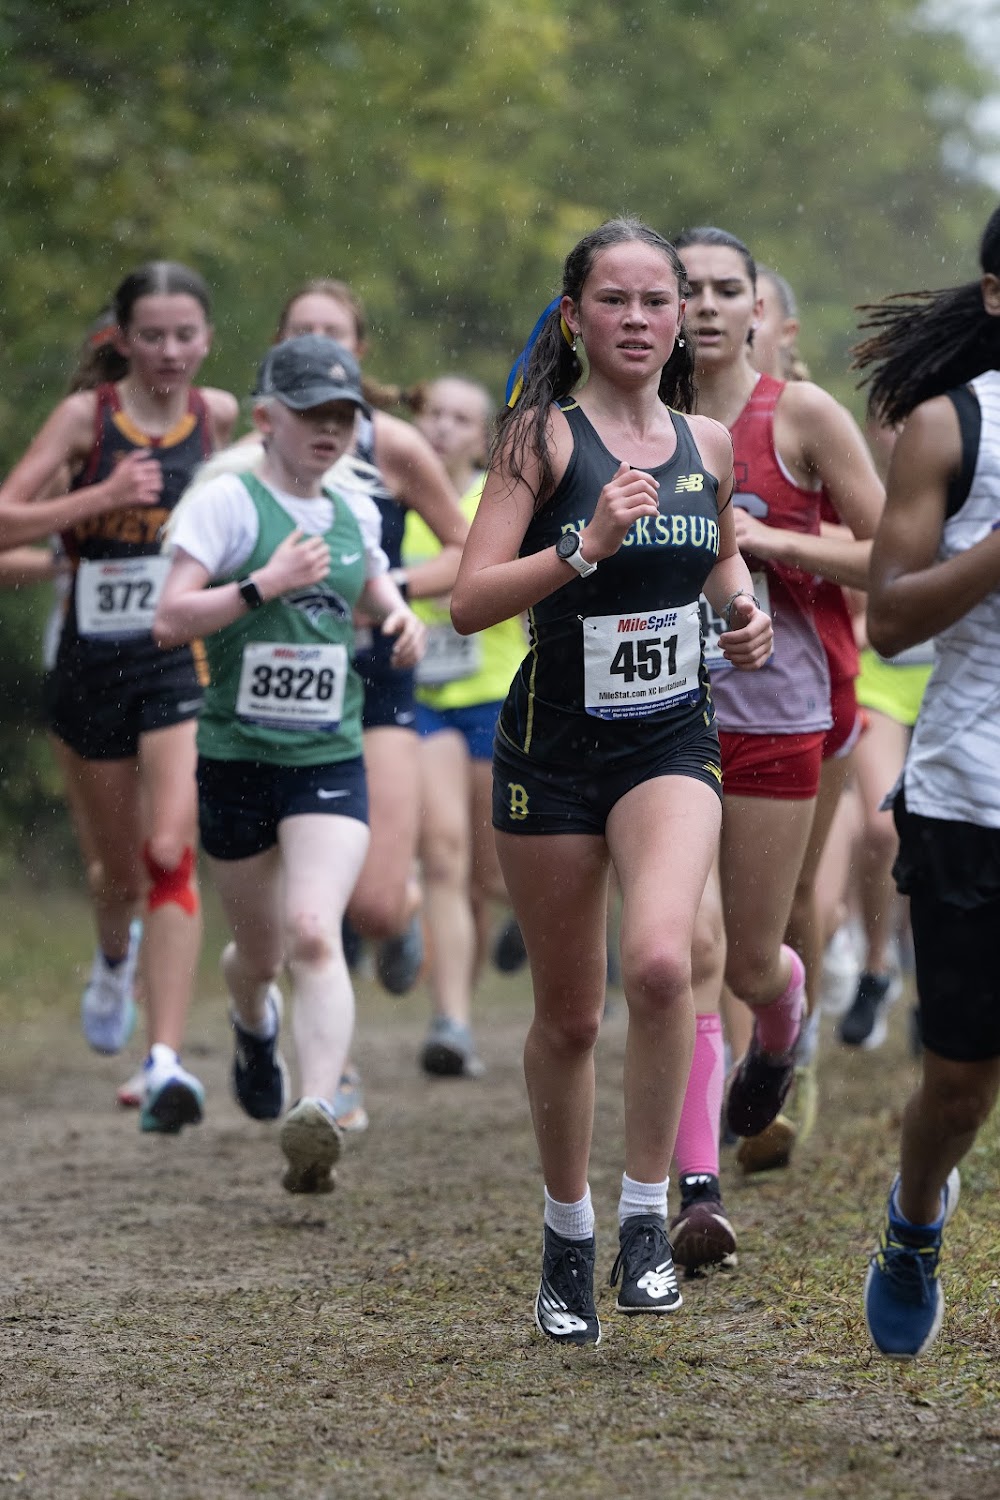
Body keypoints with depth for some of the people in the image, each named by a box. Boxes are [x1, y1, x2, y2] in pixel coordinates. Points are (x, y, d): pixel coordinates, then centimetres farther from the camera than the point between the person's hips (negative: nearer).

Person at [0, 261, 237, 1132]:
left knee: (171, 854, -19)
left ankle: (167, 1060, -24)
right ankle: (116, 957, 51)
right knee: (121, 871, 14)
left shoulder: (219, 414, 1)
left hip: (184, 663, 0)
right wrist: (101, 497, -24)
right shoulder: (86, 416, -7)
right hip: (93, 664, 0)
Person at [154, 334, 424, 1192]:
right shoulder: (228, 502, -7)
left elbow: (376, 584, 30)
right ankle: (255, 1024, 50)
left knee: (313, 934, -20)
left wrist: (400, 620, 8)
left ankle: (318, 1112, -31)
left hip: (330, 762, 2)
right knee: (261, 952, 14)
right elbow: (170, 621, -15)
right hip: (237, 757, -2)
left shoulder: (351, 518, 9)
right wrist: (265, 585, -22)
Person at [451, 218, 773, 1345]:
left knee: (659, 963, -25)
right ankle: (566, 1231, 28)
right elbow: (469, 602, -14)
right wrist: (588, 544, -25)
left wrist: (745, 607, 7)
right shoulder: (543, 436, -6)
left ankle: (645, 1212, -10)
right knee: (568, 1016, 7)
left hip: (670, 746, 2)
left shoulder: (709, 445, 7)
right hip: (552, 750, -2)